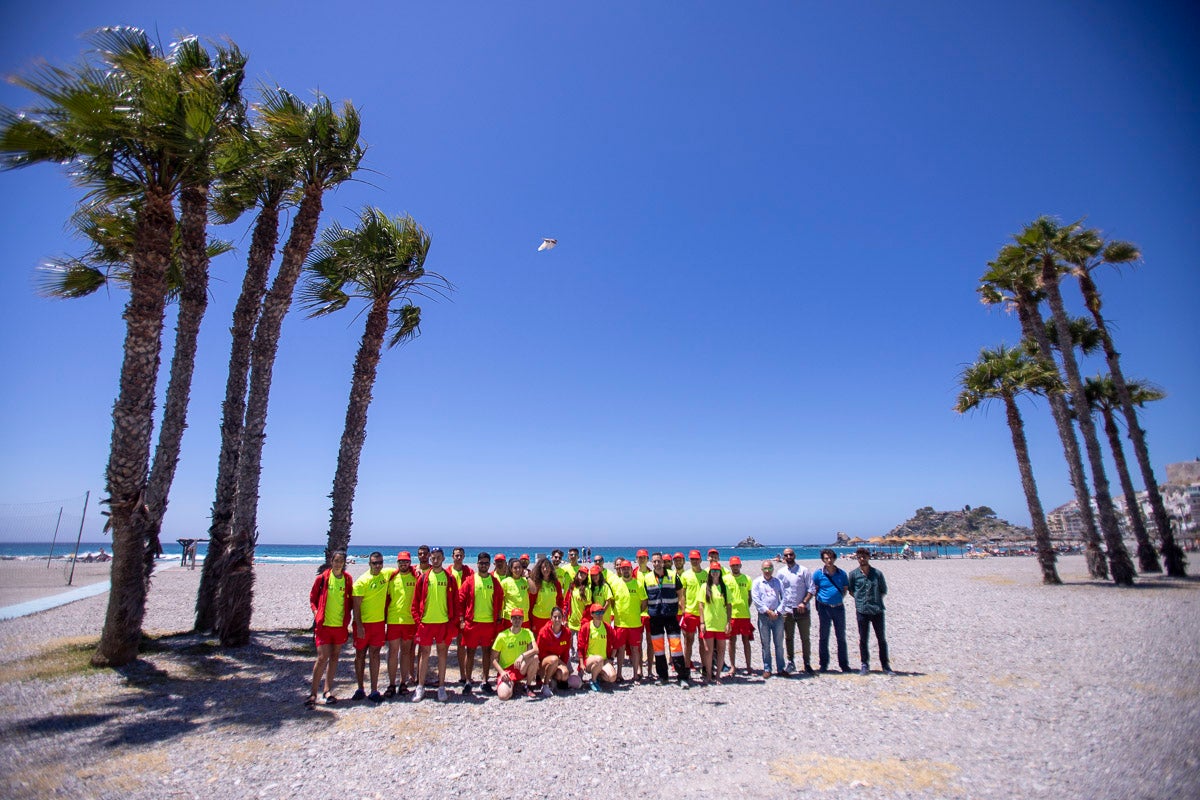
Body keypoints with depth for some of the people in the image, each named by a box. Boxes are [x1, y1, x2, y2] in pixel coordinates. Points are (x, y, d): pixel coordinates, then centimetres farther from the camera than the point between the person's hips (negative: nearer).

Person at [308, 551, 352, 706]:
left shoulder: (348, 579, 1)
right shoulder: (322, 578, -4)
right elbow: (312, 598, 7)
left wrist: (348, 612, -2)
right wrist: (316, 612, -5)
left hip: (341, 624, 3)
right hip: (323, 624, -3)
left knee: (334, 657, 11)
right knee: (322, 658, -7)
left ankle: (328, 690, 22)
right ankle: (313, 693, 6)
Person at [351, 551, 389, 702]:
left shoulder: (386, 575, 1)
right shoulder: (362, 581, -11)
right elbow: (356, 605, -11)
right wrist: (359, 626, -16)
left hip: (379, 622, 3)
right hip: (363, 623, -2)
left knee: (374, 655, 4)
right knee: (360, 655, 8)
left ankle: (374, 691, 8)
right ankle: (360, 689, 21)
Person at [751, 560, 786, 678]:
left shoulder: (778, 582, 9)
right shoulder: (757, 582, 2)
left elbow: (784, 598, 4)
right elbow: (756, 599, -5)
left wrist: (778, 612, -7)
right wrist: (768, 611, -10)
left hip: (777, 616, 2)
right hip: (763, 616, -2)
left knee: (779, 643, 6)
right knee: (766, 644, 4)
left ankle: (780, 668, 15)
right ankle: (767, 669, 12)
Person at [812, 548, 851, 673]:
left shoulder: (841, 573, 1)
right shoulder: (818, 574, -4)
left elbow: (845, 588, 12)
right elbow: (814, 590, 4)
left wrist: (839, 598, 3)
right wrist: (821, 599, -1)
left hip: (839, 607, 2)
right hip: (824, 608, -2)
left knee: (841, 636, 9)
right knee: (824, 637, 7)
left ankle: (844, 664, 21)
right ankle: (824, 664, 16)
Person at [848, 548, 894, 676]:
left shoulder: (877, 573, 1)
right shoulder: (853, 574, 0)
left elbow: (884, 590, 11)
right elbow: (850, 590, 9)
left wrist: (876, 599, 3)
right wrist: (860, 599, 1)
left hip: (877, 610, 1)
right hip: (862, 611, 0)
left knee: (881, 638, 9)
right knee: (863, 639, 7)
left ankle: (885, 665, 21)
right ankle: (864, 665, 17)